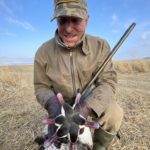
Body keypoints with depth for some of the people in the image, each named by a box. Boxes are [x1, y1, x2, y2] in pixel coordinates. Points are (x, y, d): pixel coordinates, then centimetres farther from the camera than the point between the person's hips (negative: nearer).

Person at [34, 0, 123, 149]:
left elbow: (108, 82, -20)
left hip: (93, 102, 0)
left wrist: (84, 108, -36)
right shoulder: (43, 52, -16)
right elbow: (41, 87, -7)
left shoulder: (100, 46, -17)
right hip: (63, 105, 2)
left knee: (114, 112, -25)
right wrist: (53, 105, -29)